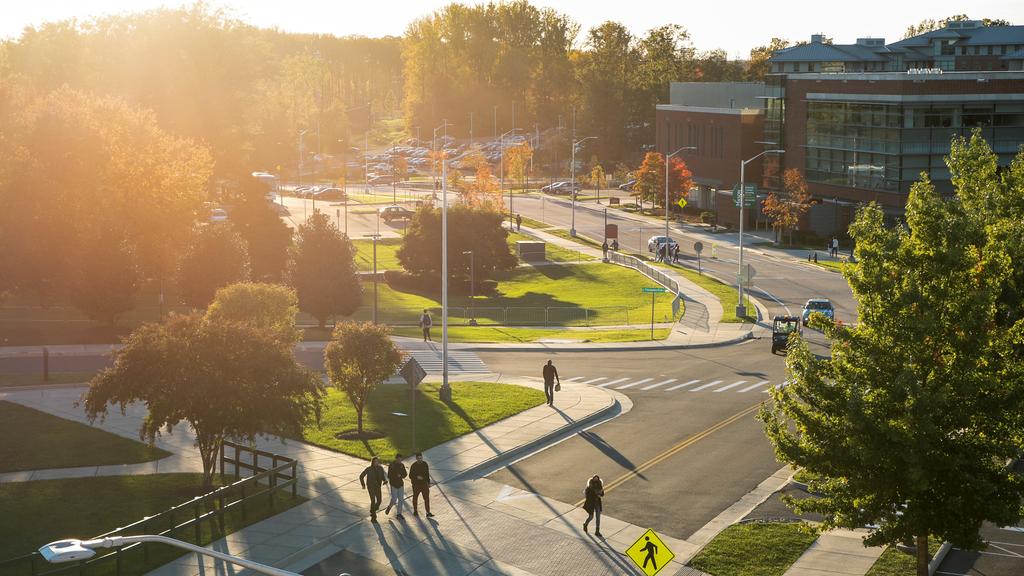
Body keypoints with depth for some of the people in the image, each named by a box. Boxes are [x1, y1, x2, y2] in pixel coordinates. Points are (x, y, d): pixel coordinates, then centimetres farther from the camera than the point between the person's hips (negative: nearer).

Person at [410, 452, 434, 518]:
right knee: (415, 498, 14)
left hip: (424, 484, 2)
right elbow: (410, 476, -10)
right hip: (416, 485, -2)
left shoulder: (425, 464, -1)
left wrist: (428, 482, 11)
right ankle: (415, 511, 34)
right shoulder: (413, 466, -13)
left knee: (427, 498, -4)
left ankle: (428, 513, -3)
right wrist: (417, 477, -27)